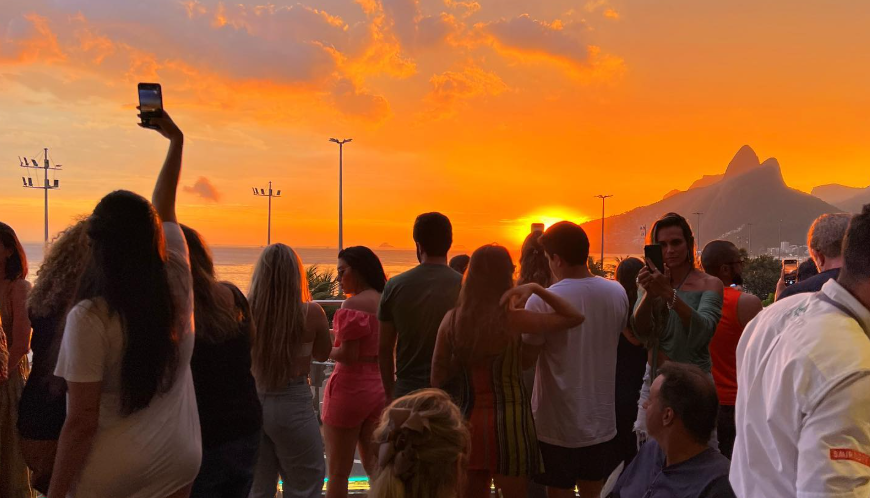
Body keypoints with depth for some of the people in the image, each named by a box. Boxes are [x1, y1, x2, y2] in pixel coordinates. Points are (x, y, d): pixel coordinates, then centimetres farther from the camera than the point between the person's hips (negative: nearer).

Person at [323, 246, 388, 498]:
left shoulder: (353, 304, -15)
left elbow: (348, 355, -18)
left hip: (350, 387, -7)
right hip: (379, 387, 7)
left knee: (338, 472, 5)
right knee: (374, 466, 17)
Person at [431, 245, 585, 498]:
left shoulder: (452, 319, -3)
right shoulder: (512, 320, -14)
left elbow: (438, 377, 4)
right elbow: (575, 317, -6)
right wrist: (536, 288, -9)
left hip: (468, 420, 4)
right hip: (508, 421, -4)